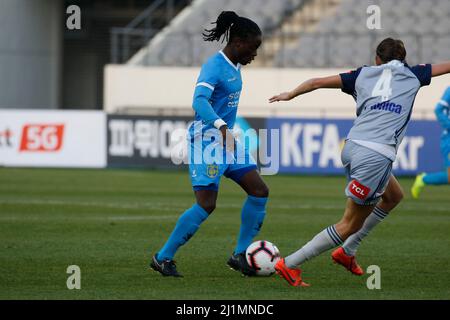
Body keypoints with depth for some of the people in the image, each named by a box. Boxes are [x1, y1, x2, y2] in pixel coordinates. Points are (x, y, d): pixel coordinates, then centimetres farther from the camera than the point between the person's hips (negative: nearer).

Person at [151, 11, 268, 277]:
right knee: (207, 205, -11)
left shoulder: (235, 66, 10)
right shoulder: (214, 67, -18)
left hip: (227, 140, 9)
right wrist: (222, 127, -47)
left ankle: (240, 255, 8)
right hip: (207, 139, -9)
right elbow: (200, 100, -33)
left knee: (260, 191, 2)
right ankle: (163, 258, 1)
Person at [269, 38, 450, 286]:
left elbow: (318, 82, 14)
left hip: (352, 146, 6)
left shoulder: (363, 75, 17)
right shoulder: (412, 76, 12)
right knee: (351, 224, 1)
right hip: (377, 155, -6)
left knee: (393, 196, 28)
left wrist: (290, 95, 29)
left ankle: (347, 252, 27)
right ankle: (289, 265, -2)